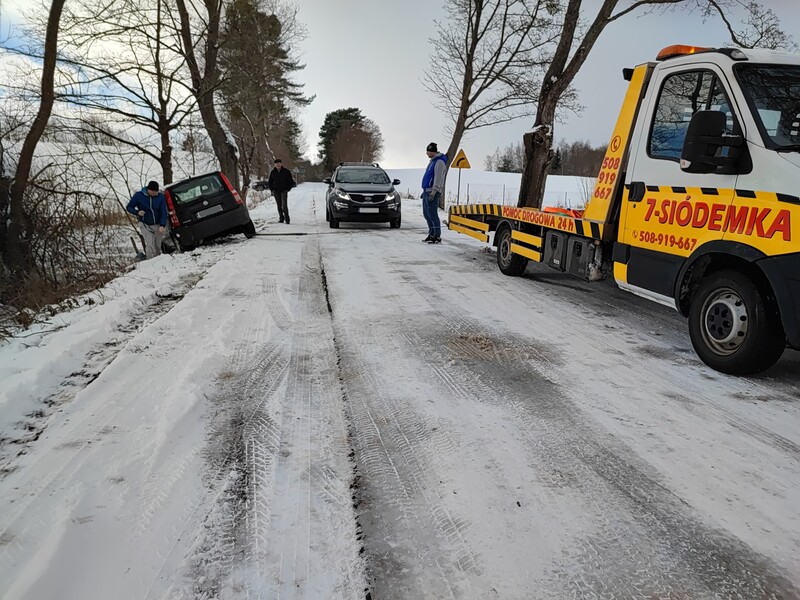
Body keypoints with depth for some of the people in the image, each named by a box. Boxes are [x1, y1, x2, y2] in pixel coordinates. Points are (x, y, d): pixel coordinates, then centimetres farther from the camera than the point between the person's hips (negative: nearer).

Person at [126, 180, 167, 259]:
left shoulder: (160, 196, -8)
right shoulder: (139, 195, -11)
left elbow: (163, 212, -8)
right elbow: (129, 207, -1)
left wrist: (162, 225, -20)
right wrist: (137, 212, -23)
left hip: (158, 225, 2)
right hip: (145, 224, -2)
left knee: (157, 246, 9)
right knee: (150, 244, -17)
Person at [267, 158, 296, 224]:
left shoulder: (286, 172, -2)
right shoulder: (273, 173, 6)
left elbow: (291, 181, 4)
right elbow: (270, 182, 17)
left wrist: (287, 189, -5)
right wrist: (272, 190, 5)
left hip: (284, 191, -3)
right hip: (276, 192, 3)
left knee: (284, 205, -14)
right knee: (279, 206, 6)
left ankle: (287, 219, -11)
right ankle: (281, 219, 13)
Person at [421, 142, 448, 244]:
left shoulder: (439, 162, -12)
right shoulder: (433, 161, 19)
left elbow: (438, 179, -19)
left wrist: (433, 192, -24)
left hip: (433, 192, -10)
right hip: (427, 191, 10)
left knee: (432, 214, -12)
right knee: (427, 214, 12)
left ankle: (437, 236, -10)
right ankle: (431, 234, 19)